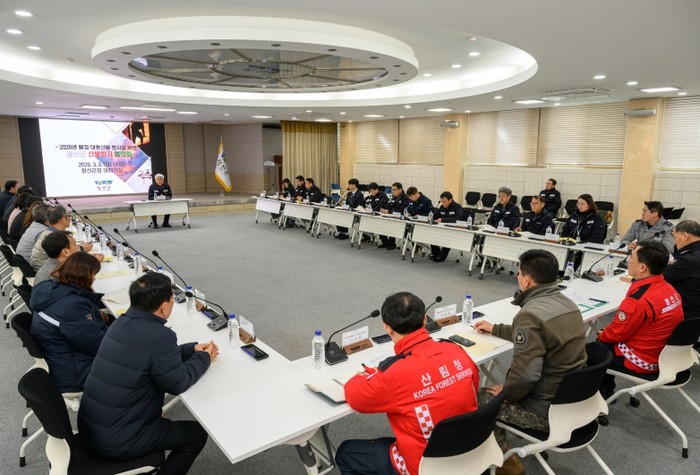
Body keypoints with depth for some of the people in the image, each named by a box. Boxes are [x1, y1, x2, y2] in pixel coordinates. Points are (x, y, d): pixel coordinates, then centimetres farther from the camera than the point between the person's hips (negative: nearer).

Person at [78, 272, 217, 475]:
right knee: (197, 434, 8)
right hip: (115, 441, -8)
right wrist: (203, 358, 1)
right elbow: (178, 384, -14)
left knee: (154, 410, 33)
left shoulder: (122, 322, -1)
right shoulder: (159, 336, -28)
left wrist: (192, 349, 11)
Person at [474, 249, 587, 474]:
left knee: (479, 399, 8)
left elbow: (524, 374, -30)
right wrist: (495, 329, 28)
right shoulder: (566, 303, 3)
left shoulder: (531, 313, -26)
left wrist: (505, 393, -10)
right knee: (510, 386, 28)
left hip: (548, 410, -8)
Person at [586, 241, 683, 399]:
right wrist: (606, 333, 11)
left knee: (586, 350, 5)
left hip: (641, 361, -9)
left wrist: (602, 335, 4)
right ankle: (606, 389, 32)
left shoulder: (638, 300, -32)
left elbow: (617, 333, -17)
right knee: (603, 344, 23)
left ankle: (603, 392, 25)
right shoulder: (668, 289, -3)